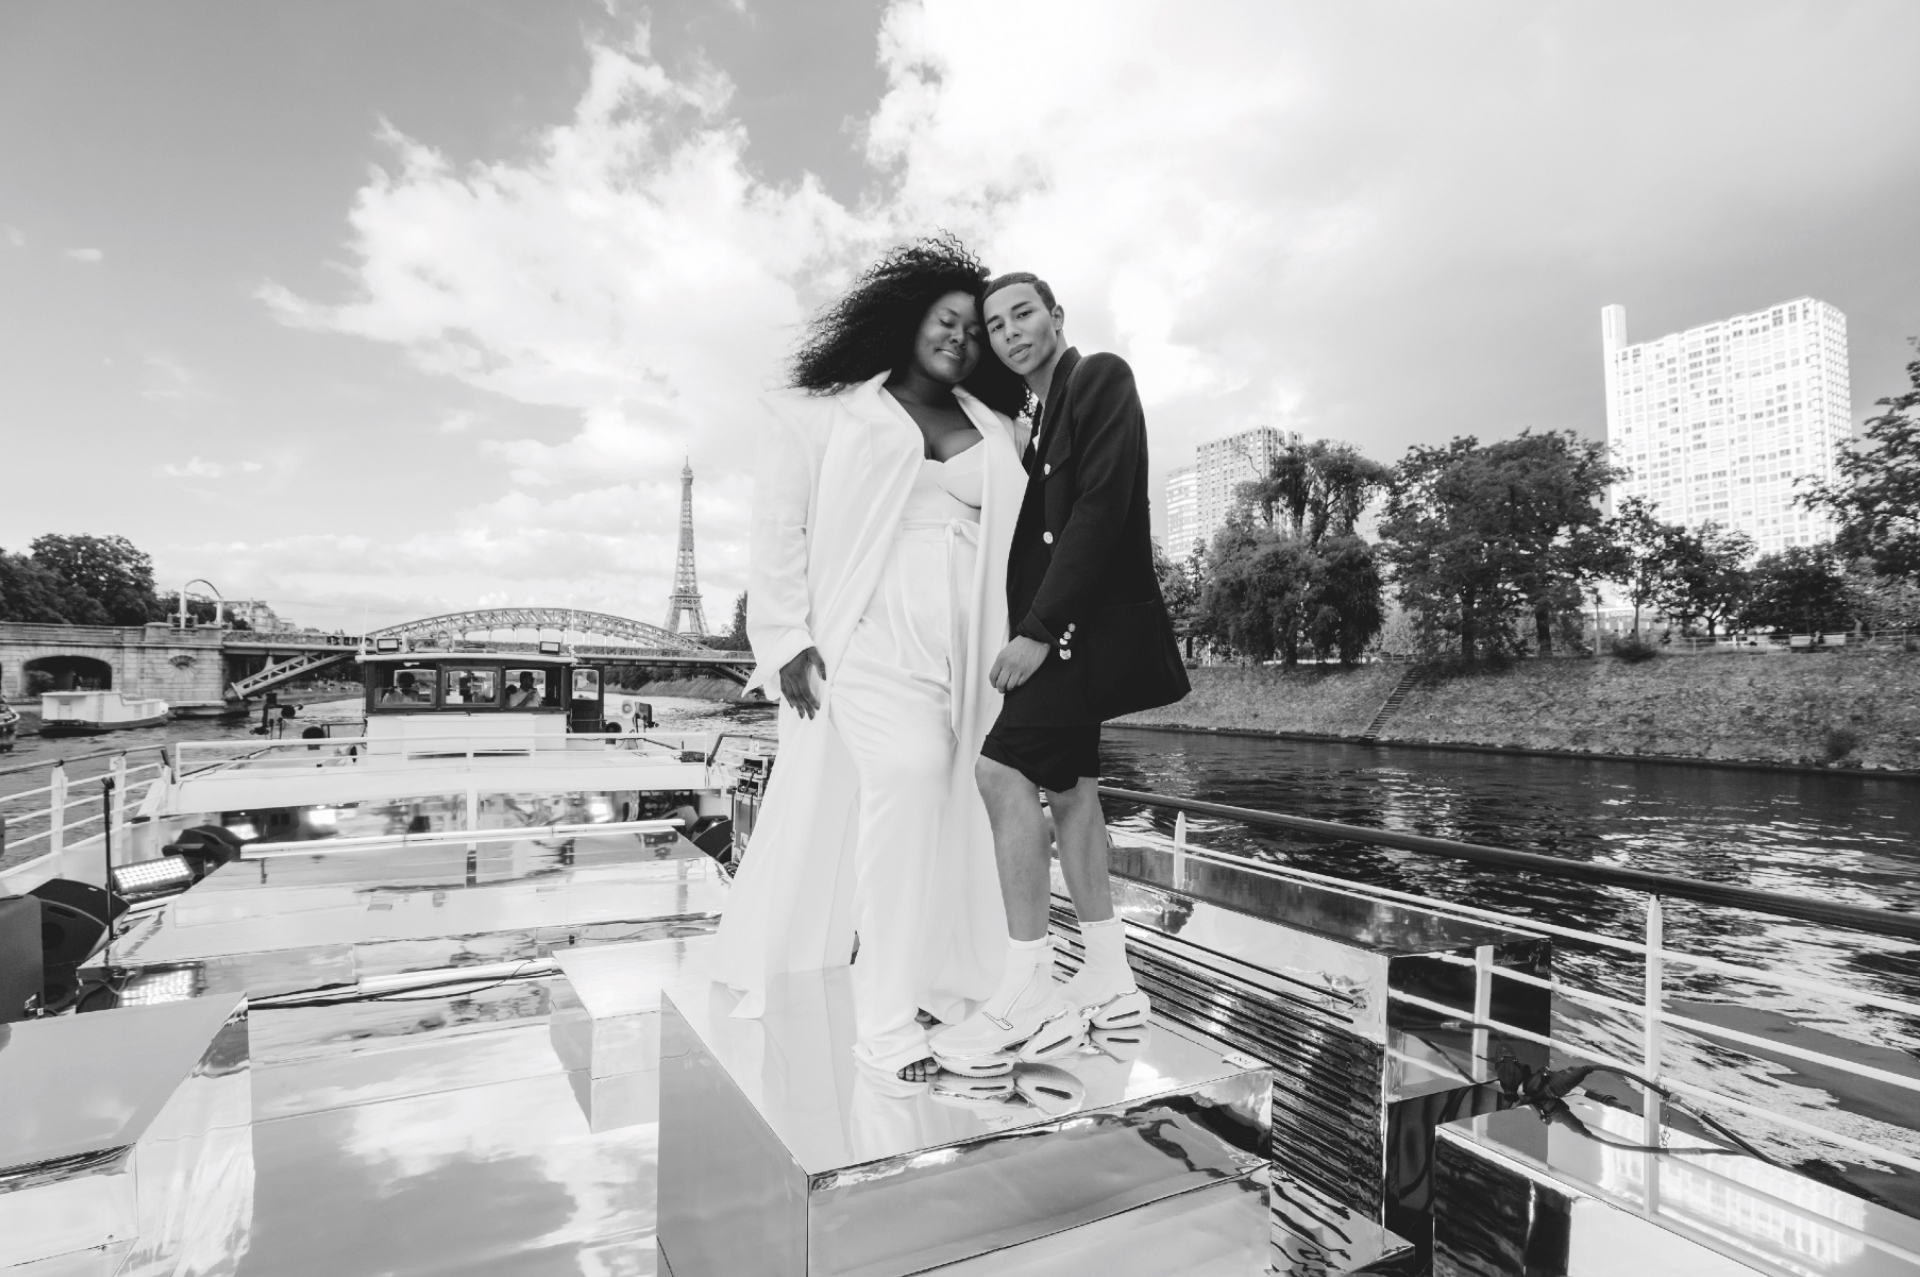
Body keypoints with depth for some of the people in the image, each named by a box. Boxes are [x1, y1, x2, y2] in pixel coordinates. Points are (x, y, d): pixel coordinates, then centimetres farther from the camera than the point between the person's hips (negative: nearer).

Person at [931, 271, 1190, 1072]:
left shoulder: (1102, 377, -5)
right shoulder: (1036, 415, 19)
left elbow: (1103, 505, -17)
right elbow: (1037, 527, 15)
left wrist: (1039, 629, -22)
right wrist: (1030, 628, 2)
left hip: (1088, 618, -9)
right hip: (1056, 625, 9)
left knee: (1003, 767, -20)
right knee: (1066, 783, 10)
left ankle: (1028, 996, -11)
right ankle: (1109, 982, 22)